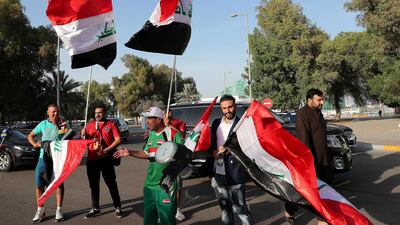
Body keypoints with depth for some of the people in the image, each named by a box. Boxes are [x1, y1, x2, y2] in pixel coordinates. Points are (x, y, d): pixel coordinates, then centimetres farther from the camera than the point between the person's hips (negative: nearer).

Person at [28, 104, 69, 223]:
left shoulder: (64, 124, 1)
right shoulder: (43, 124, 6)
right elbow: (30, 136, 15)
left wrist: (61, 125, -14)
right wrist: (34, 144, -3)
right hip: (43, 157, 2)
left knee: (59, 183, 4)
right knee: (39, 183, 2)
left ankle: (59, 210, 16)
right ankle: (40, 210, 17)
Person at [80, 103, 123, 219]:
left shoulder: (111, 124, 0)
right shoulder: (90, 125, 10)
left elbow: (118, 139, -9)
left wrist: (106, 150, -18)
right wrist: (83, 134, -6)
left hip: (106, 159, -4)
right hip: (92, 159, 4)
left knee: (112, 184, 3)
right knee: (94, 185, 12)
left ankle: (117, 208, 14)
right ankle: (95, 209, 24)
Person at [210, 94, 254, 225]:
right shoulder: (216, 123, 9)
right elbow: (211, 142, 14)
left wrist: (228, 149, -21)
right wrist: (214, 152, -6)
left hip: (234, 174, -5)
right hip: (218, 173, 6)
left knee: (240, 207, 0)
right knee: (224, 207, 19)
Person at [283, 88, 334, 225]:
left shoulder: (318, 112, 13)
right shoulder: (303, 114, -17)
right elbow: (303, 139, -23)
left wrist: (328, 156, 23)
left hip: (323, 158, 9)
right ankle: (289, 210, 28)